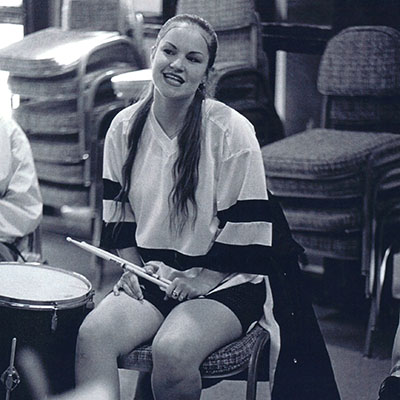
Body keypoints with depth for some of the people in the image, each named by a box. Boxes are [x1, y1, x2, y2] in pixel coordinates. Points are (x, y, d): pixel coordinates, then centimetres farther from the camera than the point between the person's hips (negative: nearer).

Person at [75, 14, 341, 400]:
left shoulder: (232, 132, -11)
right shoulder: (125, 126, 3)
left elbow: (247, 228, -10)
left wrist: (203, 279, -14)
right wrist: (133, 267, 0)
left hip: (224, 278, -4)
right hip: (150, 275, 4)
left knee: (173, 351, -32)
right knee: (92, 334, -25)